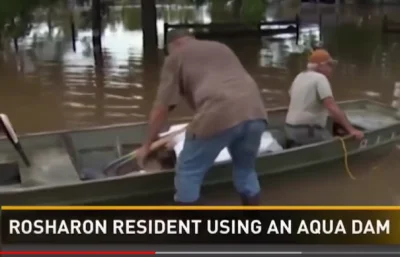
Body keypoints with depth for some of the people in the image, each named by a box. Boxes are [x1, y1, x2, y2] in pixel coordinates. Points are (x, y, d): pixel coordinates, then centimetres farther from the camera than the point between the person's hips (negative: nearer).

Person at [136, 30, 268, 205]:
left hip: (219, 116, -6)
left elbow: (161, 108, 14)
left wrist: (147, 144, 25)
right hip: (254, 111, 6)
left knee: (188, 173, 14)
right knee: (246, 171, 27)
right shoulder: (222, 48, 35)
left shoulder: (176, 57, 18)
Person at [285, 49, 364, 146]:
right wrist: (351, 129, -24)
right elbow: (333, 108, -23)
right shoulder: (320, 78, -13)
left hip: (291, 128, 9)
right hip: (308, 131, -9)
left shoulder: (299, 77, 13)